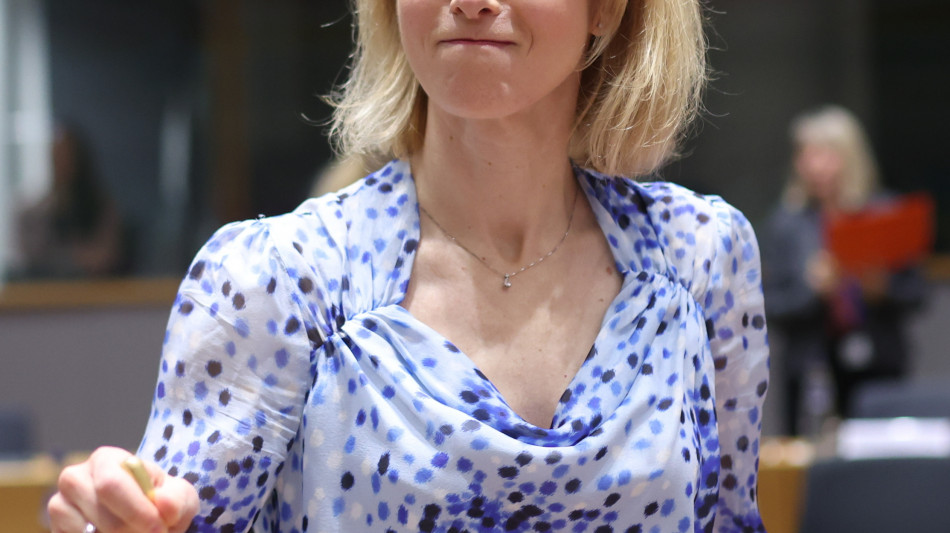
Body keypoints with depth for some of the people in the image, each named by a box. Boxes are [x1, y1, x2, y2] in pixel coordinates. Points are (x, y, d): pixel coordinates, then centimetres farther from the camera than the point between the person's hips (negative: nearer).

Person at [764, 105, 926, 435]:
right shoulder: (788, 222, 4)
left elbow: (915, 293, 6)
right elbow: (775, 309, 1)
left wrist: (882, 290, -13)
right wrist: (814, 289, -15)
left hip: (880, 369, 0)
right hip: (814, 368, 0)